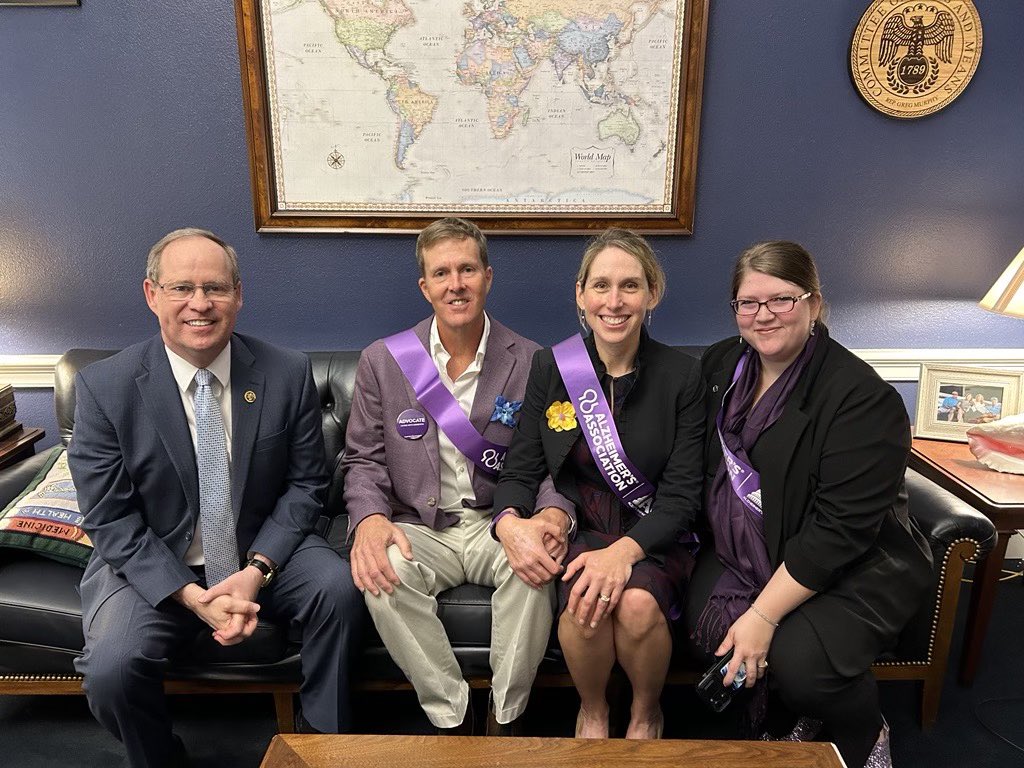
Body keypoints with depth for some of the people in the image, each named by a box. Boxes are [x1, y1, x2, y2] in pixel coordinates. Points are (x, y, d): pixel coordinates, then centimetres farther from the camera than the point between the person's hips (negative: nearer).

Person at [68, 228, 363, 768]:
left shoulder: (287, 374, -9)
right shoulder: (102, 387, -11)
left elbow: (305, 484, -3)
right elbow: (110, 521, -9)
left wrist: (256, 570, -16)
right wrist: (192, 596, -19)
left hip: (261, 549, 1)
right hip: (152, 562, 0)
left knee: (337, 587, -24)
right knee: (111, 671, -24)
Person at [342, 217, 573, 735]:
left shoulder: (529, 362, -2)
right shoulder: (382, 361, 1)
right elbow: (364, 460, 5)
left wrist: (552, 514, -22)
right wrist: (369, 518, -16)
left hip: (502, 522, 0)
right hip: (421, 529, 1)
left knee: (535, 563, -32)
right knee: (383, 573, -30)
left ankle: (505, 718, -6)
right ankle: (450, 719, -8)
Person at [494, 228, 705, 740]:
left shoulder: (682, 377, -5)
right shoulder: (550, 367, -1)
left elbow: (681, 494, -7)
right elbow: (519, 471, 1)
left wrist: (625, 550, -24)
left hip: (653, 538, 0)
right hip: (576, 529, 1)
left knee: (637, 603, -30)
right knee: (584, 603, -29)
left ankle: (646, 711, 8)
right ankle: (592, 710, 8)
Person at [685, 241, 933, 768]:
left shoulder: (862, 397, -18)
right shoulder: (720, 364, 3)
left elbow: (840, 530, -22)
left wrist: (764, 614, -23)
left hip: (851, 571, -4)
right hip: (742, 553, 5)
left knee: (798, 660, -27)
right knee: (710, 625, -22)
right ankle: (792, 717, 11)